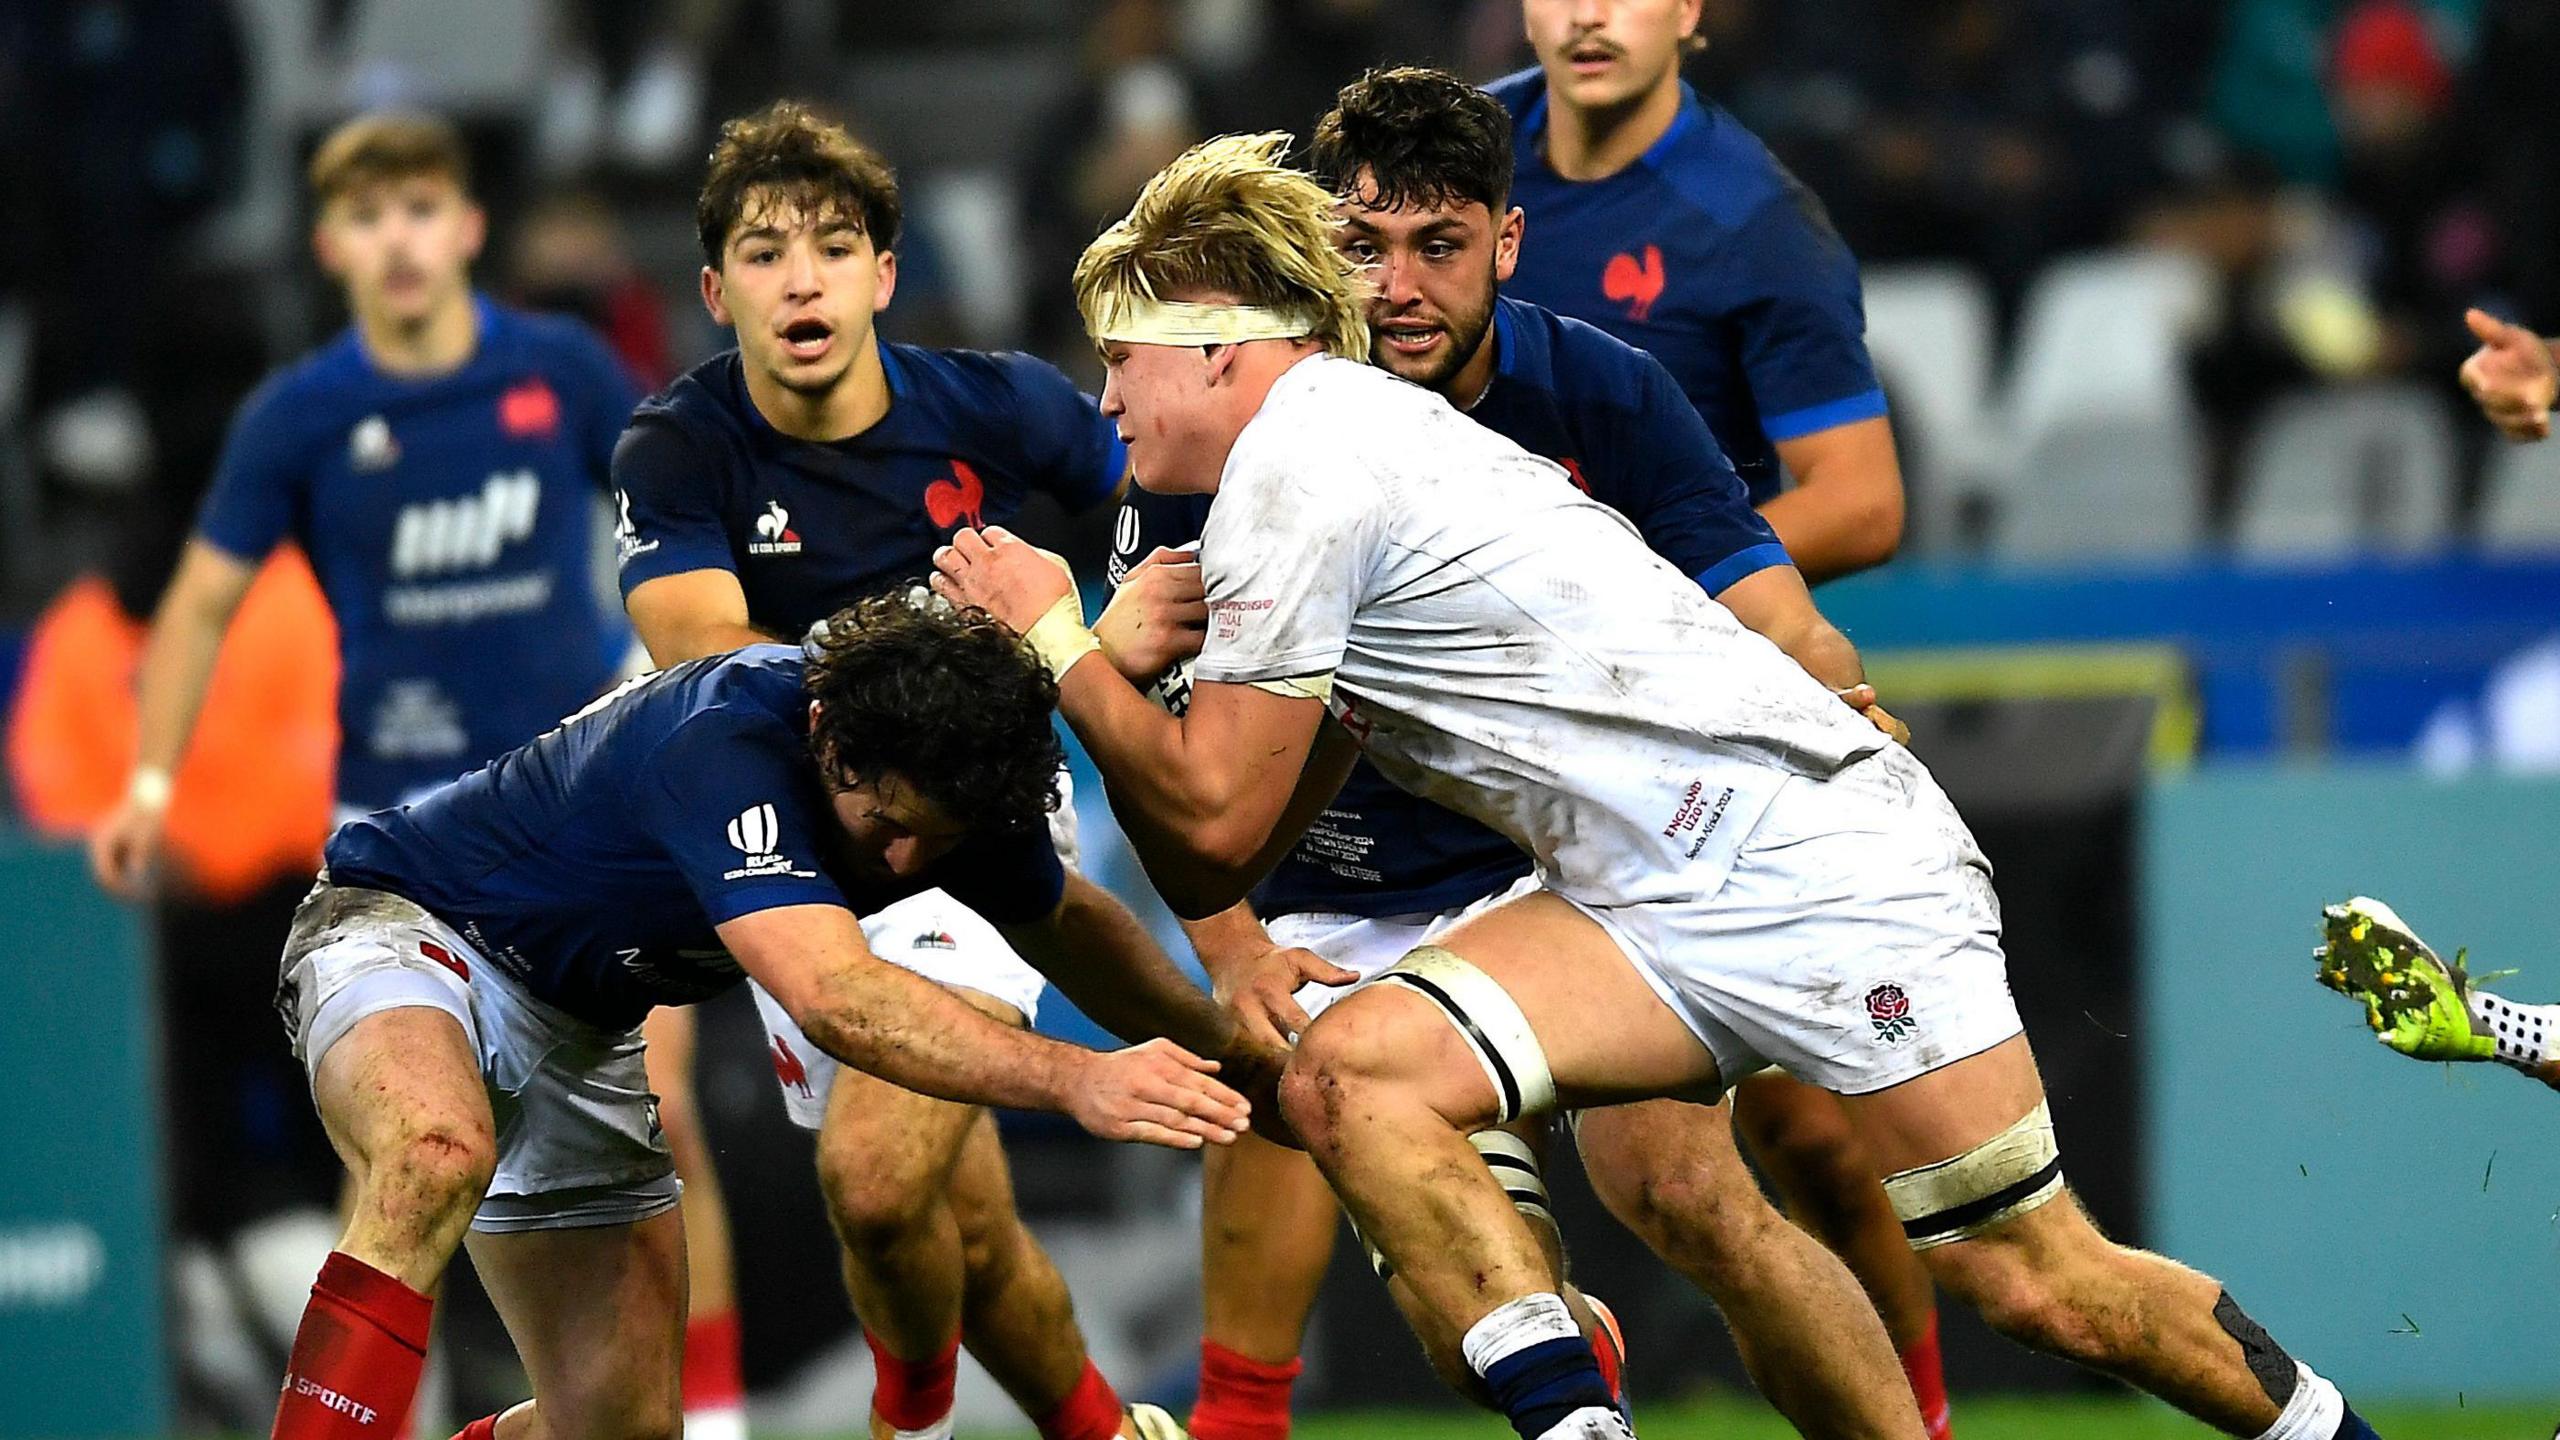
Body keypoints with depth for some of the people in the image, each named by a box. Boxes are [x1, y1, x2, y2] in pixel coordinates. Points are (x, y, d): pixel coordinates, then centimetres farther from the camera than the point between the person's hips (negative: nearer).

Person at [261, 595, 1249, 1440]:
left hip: (575, 1025, 8)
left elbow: (1061, 921, 12)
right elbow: (833, 997, -49)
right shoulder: (725, 747, -36)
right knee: (439, 1160, -42)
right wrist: (1076, 1080, -58)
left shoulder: (943, 773, -11)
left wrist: (1220, 1037, 0)